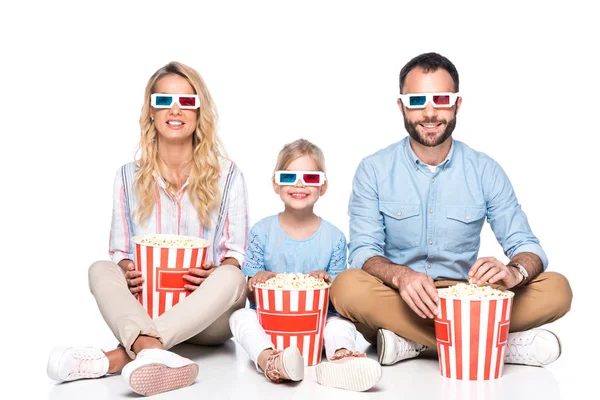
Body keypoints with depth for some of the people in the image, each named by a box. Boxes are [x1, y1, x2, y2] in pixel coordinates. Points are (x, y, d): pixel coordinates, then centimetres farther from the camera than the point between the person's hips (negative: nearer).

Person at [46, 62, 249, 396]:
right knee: (101, 270, -26)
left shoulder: (226, 175, 4)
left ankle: (123, 355, -47)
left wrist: (217, 273, -22)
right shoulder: (130, 176, 9)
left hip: (208, 316, -1)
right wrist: (126, 272, -16)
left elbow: (236, 254, 1)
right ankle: (151, 352, -57)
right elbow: (120, 250, 8)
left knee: (231, 278, -34)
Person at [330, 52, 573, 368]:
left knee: (557, 289, -19)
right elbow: (363, 251, -8)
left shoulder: (485, 172, 2)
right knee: (348, 287, -33)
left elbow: (525, 245, 0)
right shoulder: (373, 171, -1)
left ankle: (411, 340, -23)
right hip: (396, 299, -1)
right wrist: (400, 276, -32)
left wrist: (515, 271, -26)